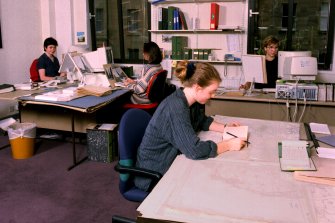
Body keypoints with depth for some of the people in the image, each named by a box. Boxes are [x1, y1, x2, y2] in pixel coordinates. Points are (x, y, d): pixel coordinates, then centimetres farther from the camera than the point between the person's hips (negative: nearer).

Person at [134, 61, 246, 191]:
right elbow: (195, 150, -33)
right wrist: (229, 145, -21)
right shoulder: (175, 108, -30)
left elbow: (203, 121, 17)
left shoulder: (193, 102, -3)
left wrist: (225, 127, 1)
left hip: (169, 162, 8)